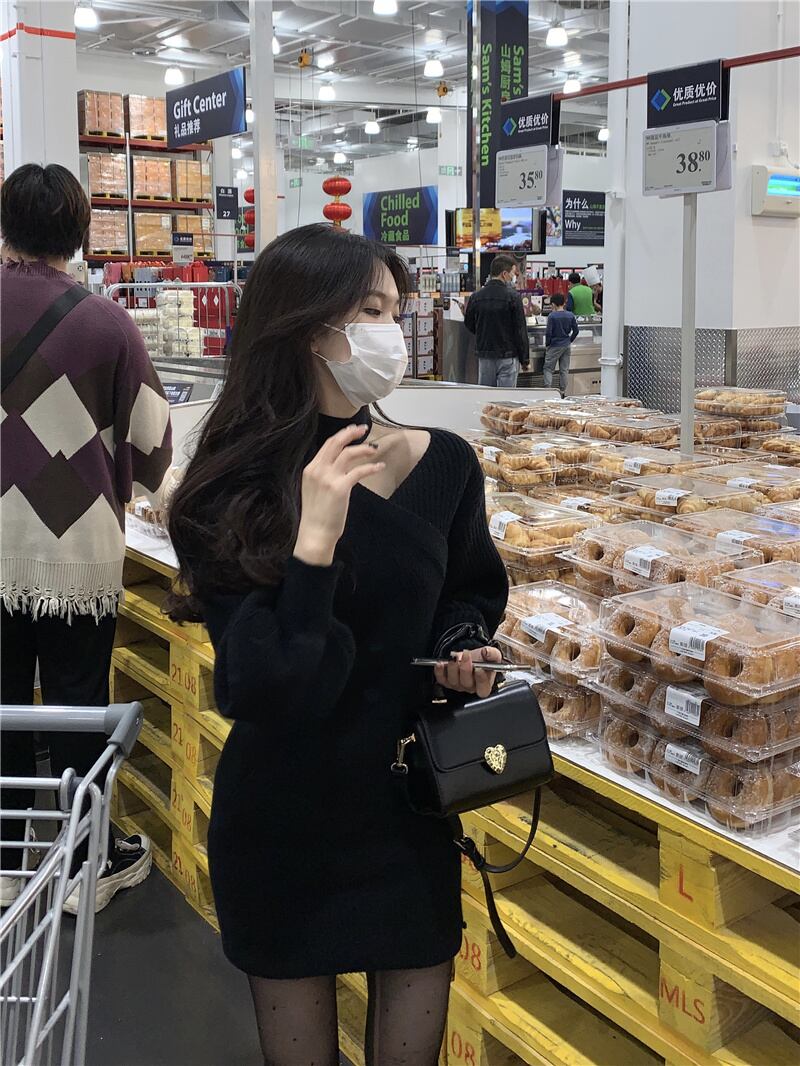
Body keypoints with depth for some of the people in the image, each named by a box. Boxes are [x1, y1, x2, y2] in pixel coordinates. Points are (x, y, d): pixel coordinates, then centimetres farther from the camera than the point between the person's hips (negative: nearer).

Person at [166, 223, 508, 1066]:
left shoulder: (442, 464, -8)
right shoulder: (231, 494, -15)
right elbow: (263, 693, -24)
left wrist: (463, 647, -9)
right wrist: (315, 536, -30)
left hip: (410, 811, 2)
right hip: (280, 828, -2)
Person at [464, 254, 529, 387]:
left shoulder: (476, 297, 3)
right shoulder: (513, 297, -11)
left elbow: (469, 325, 11)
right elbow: (520, 330, -9)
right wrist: (525, 359, -2)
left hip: (484, 355, 4)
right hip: (508, 356, -4)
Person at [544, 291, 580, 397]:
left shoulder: (552, 316, -14)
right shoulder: (570, 315, 0)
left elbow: (548, 333, -15)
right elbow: (576, 331, 4)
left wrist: (547, 344, -2)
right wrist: (570, 341, 15)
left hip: (555, 346, -5)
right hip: (567, 346, 5)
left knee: (548, 368, 3)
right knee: (564, 369, 11)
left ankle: (548, 389, -10)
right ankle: (563, 391, 13)